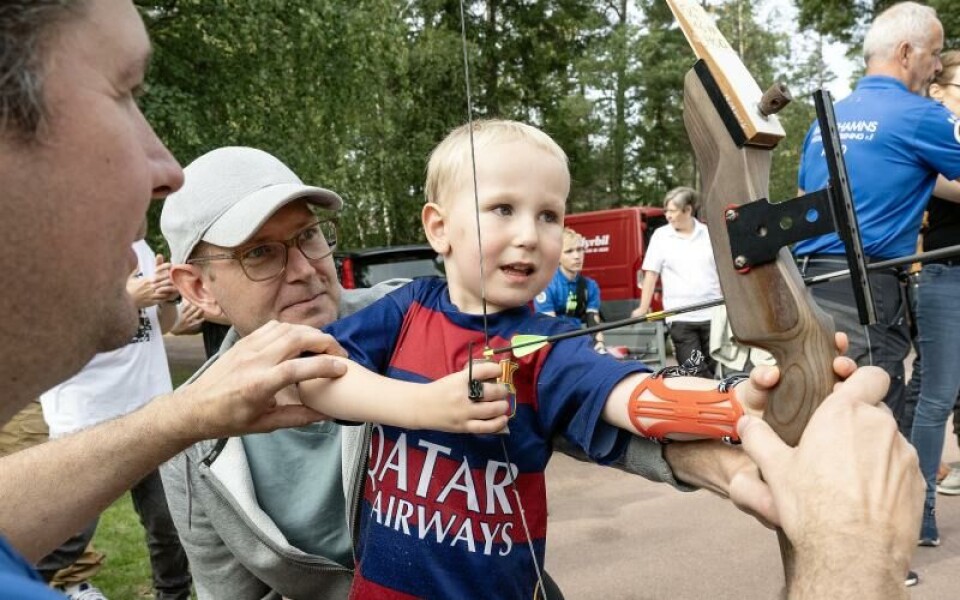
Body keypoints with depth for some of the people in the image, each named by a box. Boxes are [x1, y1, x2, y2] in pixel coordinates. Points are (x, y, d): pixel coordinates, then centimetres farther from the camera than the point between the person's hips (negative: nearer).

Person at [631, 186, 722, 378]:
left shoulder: (710, 234, 5)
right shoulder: (661, 236, 2)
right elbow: (651, 274, 1)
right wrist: (643, 309, -4)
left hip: (712, 314, 2)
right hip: (680, 318, -1)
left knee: (714, 369, 9)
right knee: (694, 373, -3)